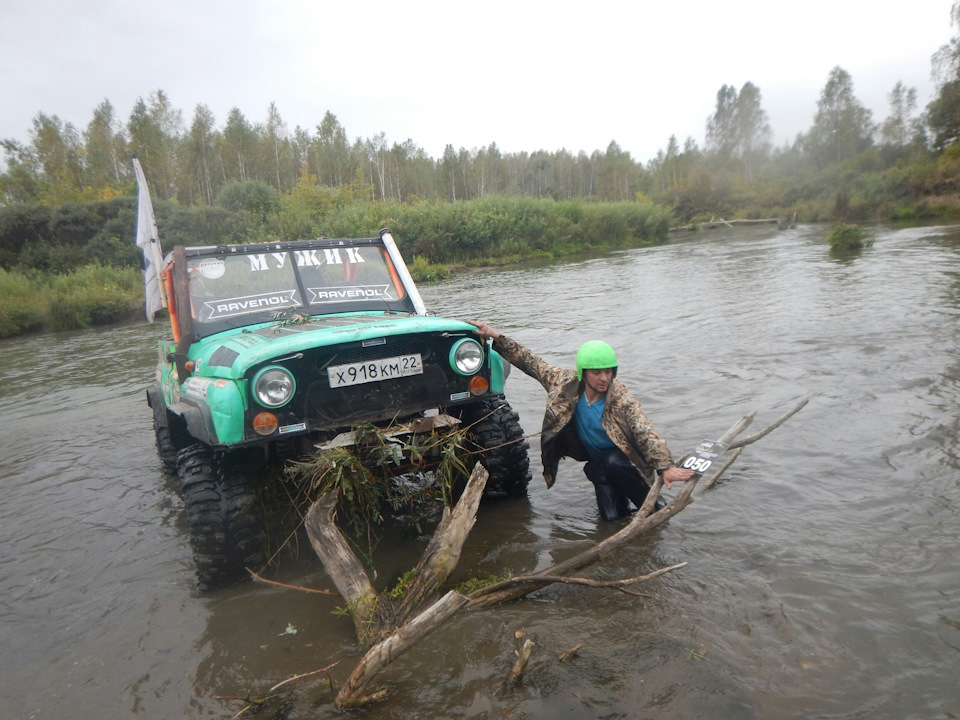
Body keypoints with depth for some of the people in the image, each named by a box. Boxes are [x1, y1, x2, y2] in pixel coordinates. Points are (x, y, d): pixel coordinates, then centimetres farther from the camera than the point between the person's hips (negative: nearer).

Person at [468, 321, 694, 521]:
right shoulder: (567, 383, -13)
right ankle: (620, 493, 25)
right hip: (597, 463, 3)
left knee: (612, 462, -36)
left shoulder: (621, 400, -23)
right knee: (612, 516, -10)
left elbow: (647, 434, -30)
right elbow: (532, 363, -7)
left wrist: (666, 467, -43)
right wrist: (495, 336, -10)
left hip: (620, 458, -3)